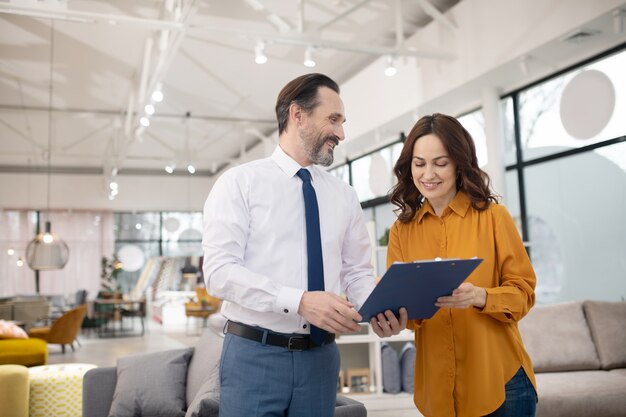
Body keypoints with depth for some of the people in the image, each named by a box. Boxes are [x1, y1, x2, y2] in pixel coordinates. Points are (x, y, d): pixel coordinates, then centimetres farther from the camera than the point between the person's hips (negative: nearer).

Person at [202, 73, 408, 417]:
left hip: (320, 356, 5)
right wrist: (300, 301, -26)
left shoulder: (344, 195, 8)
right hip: (254, 354, -4)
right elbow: (220, 271, -14)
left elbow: (357, 273, 10)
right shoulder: (239, 182, -5)